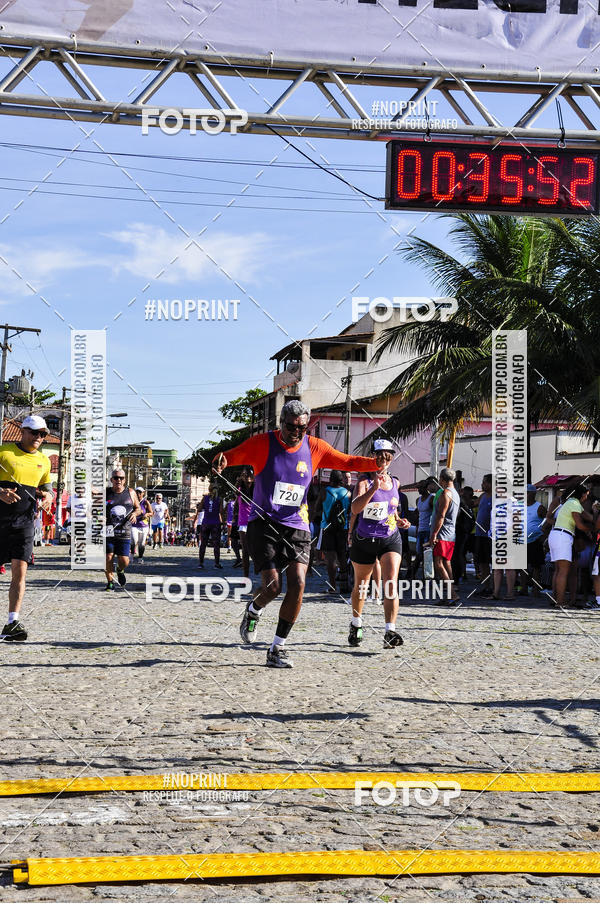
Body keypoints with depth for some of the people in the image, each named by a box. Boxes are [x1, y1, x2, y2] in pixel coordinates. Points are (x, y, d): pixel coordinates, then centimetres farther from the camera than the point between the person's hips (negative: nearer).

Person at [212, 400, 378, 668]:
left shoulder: (314, 447, 5)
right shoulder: (263, 443, -4)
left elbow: (347, 462, 12)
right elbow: (231, 456, -7)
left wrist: (376, 463, -6)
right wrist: (221, 462, -32)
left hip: (297, 526, 3)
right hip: (264, 523, -3)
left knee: (298, 583, -14)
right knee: (272, 587, -15)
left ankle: (277, 649, -2)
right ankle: (253, 611, 23)